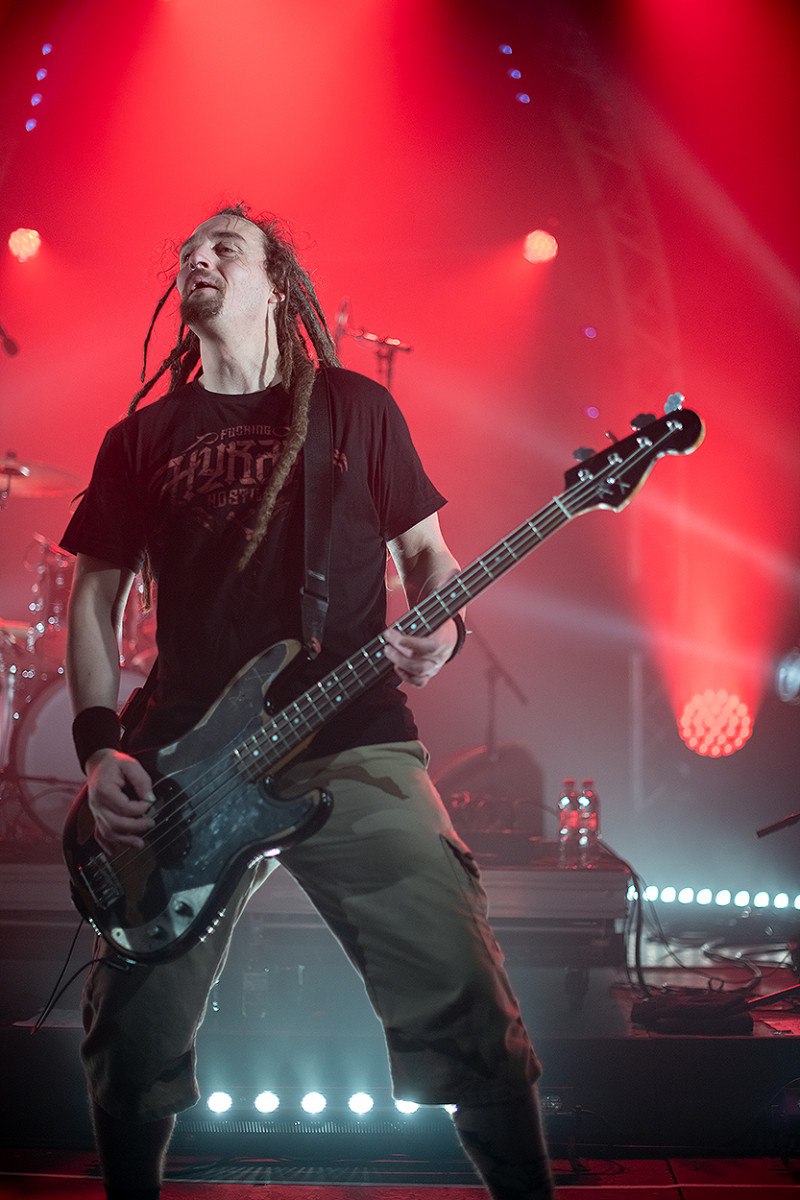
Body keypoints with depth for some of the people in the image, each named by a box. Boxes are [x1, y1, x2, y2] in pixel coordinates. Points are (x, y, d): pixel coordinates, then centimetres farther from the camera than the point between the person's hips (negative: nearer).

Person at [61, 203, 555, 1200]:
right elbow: (95, 596, 15)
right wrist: (100, 747, 2)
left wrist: (440, 634, -8)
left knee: (462, 1008, -11)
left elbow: (425, 547, 15)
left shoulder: (353, 406, 13)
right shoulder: (142, 437, 16)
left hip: (352, 745, -2)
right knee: (133, 1039, 2)